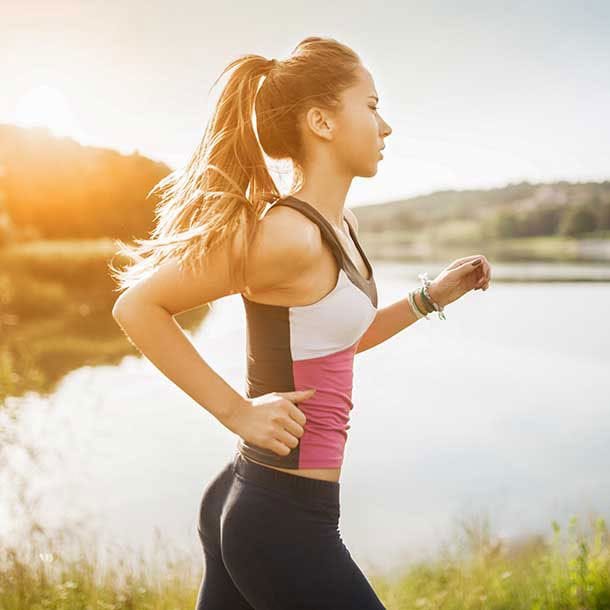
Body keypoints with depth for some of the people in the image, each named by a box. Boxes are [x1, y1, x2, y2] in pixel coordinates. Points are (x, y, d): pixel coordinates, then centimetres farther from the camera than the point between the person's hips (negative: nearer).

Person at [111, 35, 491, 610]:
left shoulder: (339, 225, 7)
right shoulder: (287, 232, -21)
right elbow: (137, 306, -17)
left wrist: (431, 295, 13)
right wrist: (236, 410, -17)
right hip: (284, 520, -8)